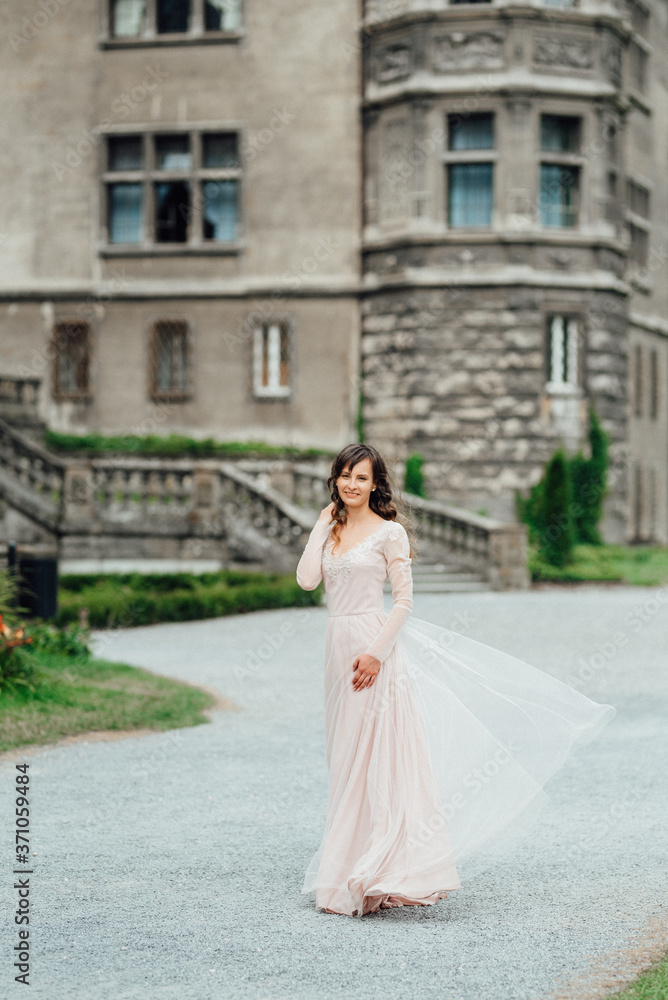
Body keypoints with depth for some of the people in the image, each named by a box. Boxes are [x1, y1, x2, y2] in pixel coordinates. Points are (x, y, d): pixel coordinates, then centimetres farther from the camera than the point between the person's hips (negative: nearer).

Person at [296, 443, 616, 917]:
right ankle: (351, 871, 18)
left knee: (381, 755, -8)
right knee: (348, 761, 10)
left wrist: (376, 651, -18)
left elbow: (404, 600, -9)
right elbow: (307, 580, -1)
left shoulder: (388, 532, -4)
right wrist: (321, 526, 4)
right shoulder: (331, 531, 13)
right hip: (339, 648, 6)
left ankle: (393, 871, -5)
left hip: (374, 649, -6)